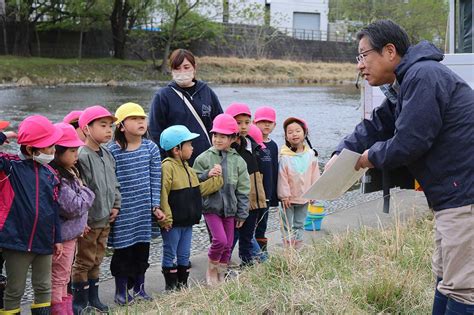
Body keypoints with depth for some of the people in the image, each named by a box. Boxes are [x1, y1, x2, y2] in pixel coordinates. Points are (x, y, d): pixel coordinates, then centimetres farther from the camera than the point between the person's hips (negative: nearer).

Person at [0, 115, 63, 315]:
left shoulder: (49, 173, 7)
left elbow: (53, 207, 11)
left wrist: (57, 238, 12)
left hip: (43, 242, 5)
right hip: (17, 240, -5)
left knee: (44, 288, 15)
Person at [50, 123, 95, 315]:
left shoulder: (68, 172, 7)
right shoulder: (56, 177, -24)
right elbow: (73, 207, -26)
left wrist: (80, 224, 9)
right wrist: (87, 194, -9)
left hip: (71, 233, 10)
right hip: (62, 235, -10)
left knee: (63, 279, 19)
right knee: (58, 279, 2)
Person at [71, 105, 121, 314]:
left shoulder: (107, 155, 8)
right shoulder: (82, 157, -20)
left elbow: (114, 183, 18)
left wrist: (115, 205, 9)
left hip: (105, 219, 8)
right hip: (88, 221, -8)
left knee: (97, 260, 17)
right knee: (84, 261, 4)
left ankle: (93, 297, 28)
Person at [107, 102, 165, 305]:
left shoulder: (151, 147, 2)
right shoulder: (112, 150, -10)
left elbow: (155, 179, 4)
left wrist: (155, 205, 1)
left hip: (144, 209, 4)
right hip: (123, 211, -4)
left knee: (142, 248, 12)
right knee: (123, 249, 5)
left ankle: (139, 287, 27)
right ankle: (121, 291, 19)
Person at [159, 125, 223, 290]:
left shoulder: (187, 169, 12)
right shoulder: (167, 167, -17)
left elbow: (199, 190, 17)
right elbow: (162, 194, -23)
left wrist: (214, 178, 11)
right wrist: (165, 218, -25)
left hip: (187, 221, 8)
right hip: (172, 222, -8)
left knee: (184, 255, 15)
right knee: (171, 255, 3)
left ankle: (182, 285, 24)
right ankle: (171, 286, 11)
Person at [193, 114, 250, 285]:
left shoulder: (238, 161, 1)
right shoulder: (203, 158, -4)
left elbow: (243, 190, 4)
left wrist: (242, 214, 3)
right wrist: (207, 175, -19)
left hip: (230, 209, 3)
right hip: (211, 207, -3)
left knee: (228, 244, 9)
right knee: (220, 239, -15)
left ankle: (221, 274, 25)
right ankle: (211, 269, 7)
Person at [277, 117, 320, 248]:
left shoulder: (310, 154, -4)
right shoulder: (285, 157, -16)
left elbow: (314, 174, 3)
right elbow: (282, 177, -13)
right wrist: (284, 195, -13)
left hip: (304, 197, 4)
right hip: (288, 198, -4)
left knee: (299, 224, 16)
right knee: (287, 224, 5)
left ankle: (298, 246, 26)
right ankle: (288, 247, 11)